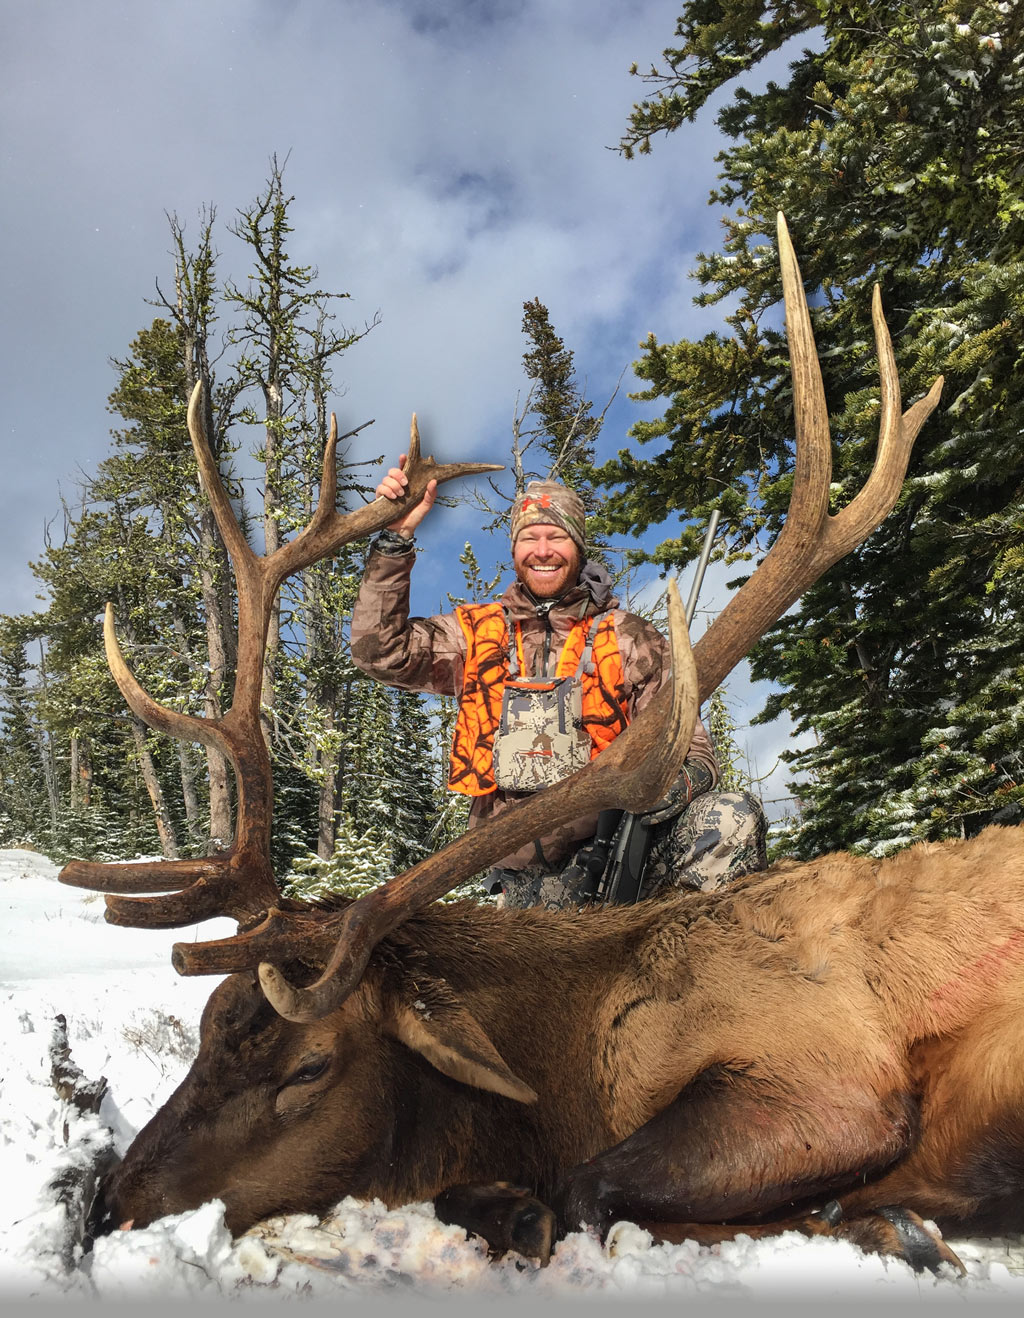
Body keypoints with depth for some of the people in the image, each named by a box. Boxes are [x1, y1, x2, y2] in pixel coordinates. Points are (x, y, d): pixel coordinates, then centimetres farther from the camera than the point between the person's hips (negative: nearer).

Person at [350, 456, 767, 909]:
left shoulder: (629, 638, 9)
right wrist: (395, 538, -5)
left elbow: (690, 747, 5)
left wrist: (676, 783, -20)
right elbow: (380, 651, 0)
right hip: (528, 867, 0)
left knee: (733, 817, -26)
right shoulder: (478, 633, 12)